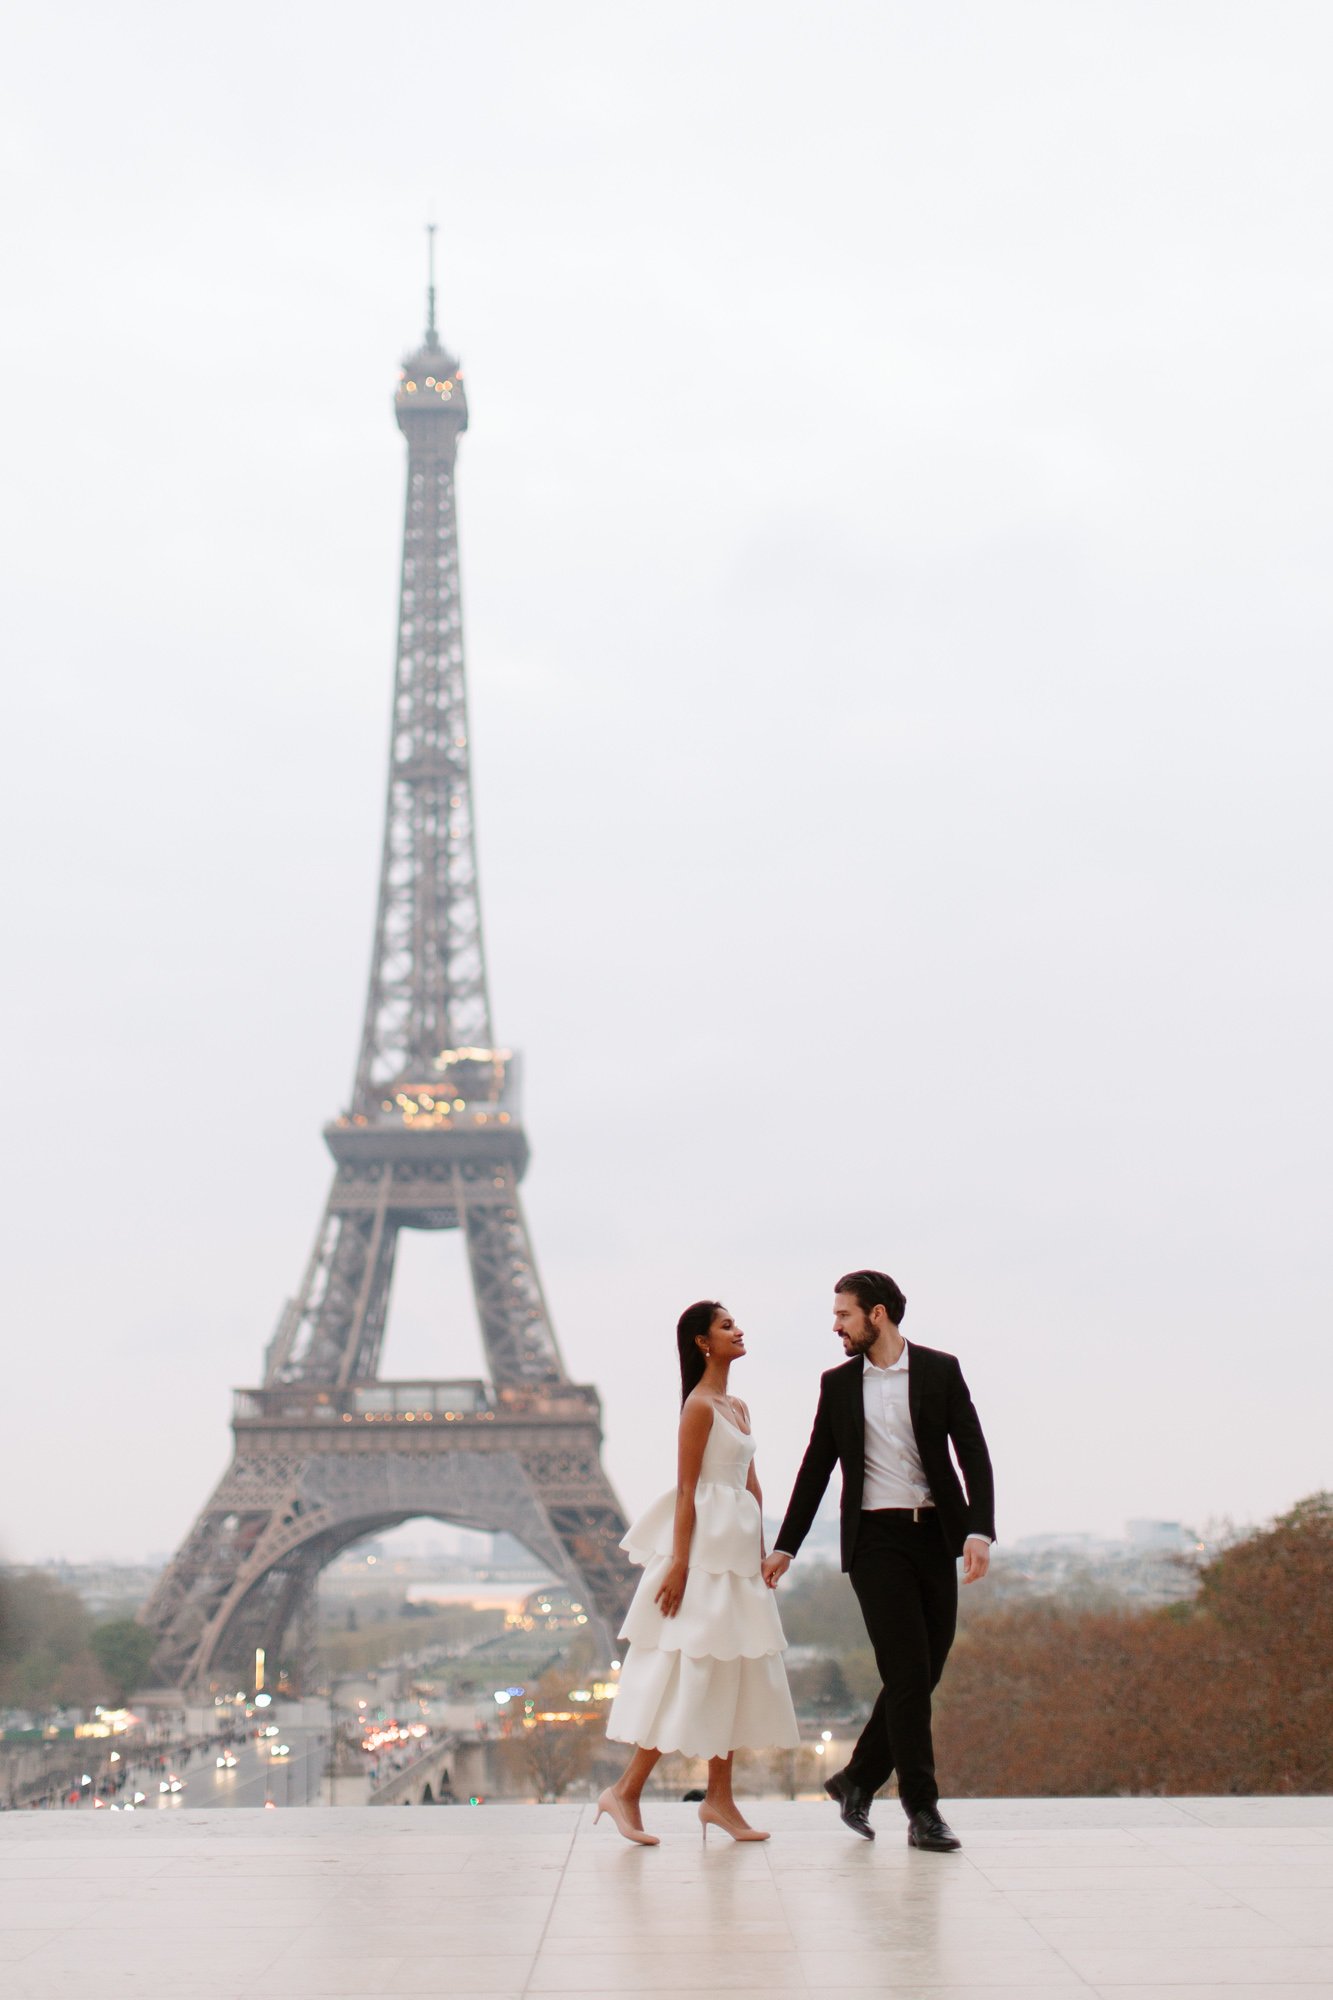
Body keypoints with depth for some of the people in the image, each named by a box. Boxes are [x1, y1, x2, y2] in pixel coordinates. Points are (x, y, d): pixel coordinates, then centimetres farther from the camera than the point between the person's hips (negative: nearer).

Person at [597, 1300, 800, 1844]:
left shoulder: (738, 1407, 15)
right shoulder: (699, 1405, -11)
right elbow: (686, 1488, -15)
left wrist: (760, 1549, 13)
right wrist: (678, 1562, -18)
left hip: (739, 1549, 9)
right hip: (706, 1546, -9)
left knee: (731, 1670, 9)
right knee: (689, 1670, -8)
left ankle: (719, 1799, 14)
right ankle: (624, 1792, -3)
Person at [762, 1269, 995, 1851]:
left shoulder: (940, 1370, 2)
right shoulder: (838, 1384, 7)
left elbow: (973, 1454, -2)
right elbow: (815, 1470, 12)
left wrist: (980, 1531, -15)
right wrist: (784, 1547, 10)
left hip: (935, 1534, 1)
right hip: (875, 1537, -1)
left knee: (924, 1671, 5)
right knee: (908, 1671, -9)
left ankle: (858, 1779, 22)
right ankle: (922, 1808, -2)